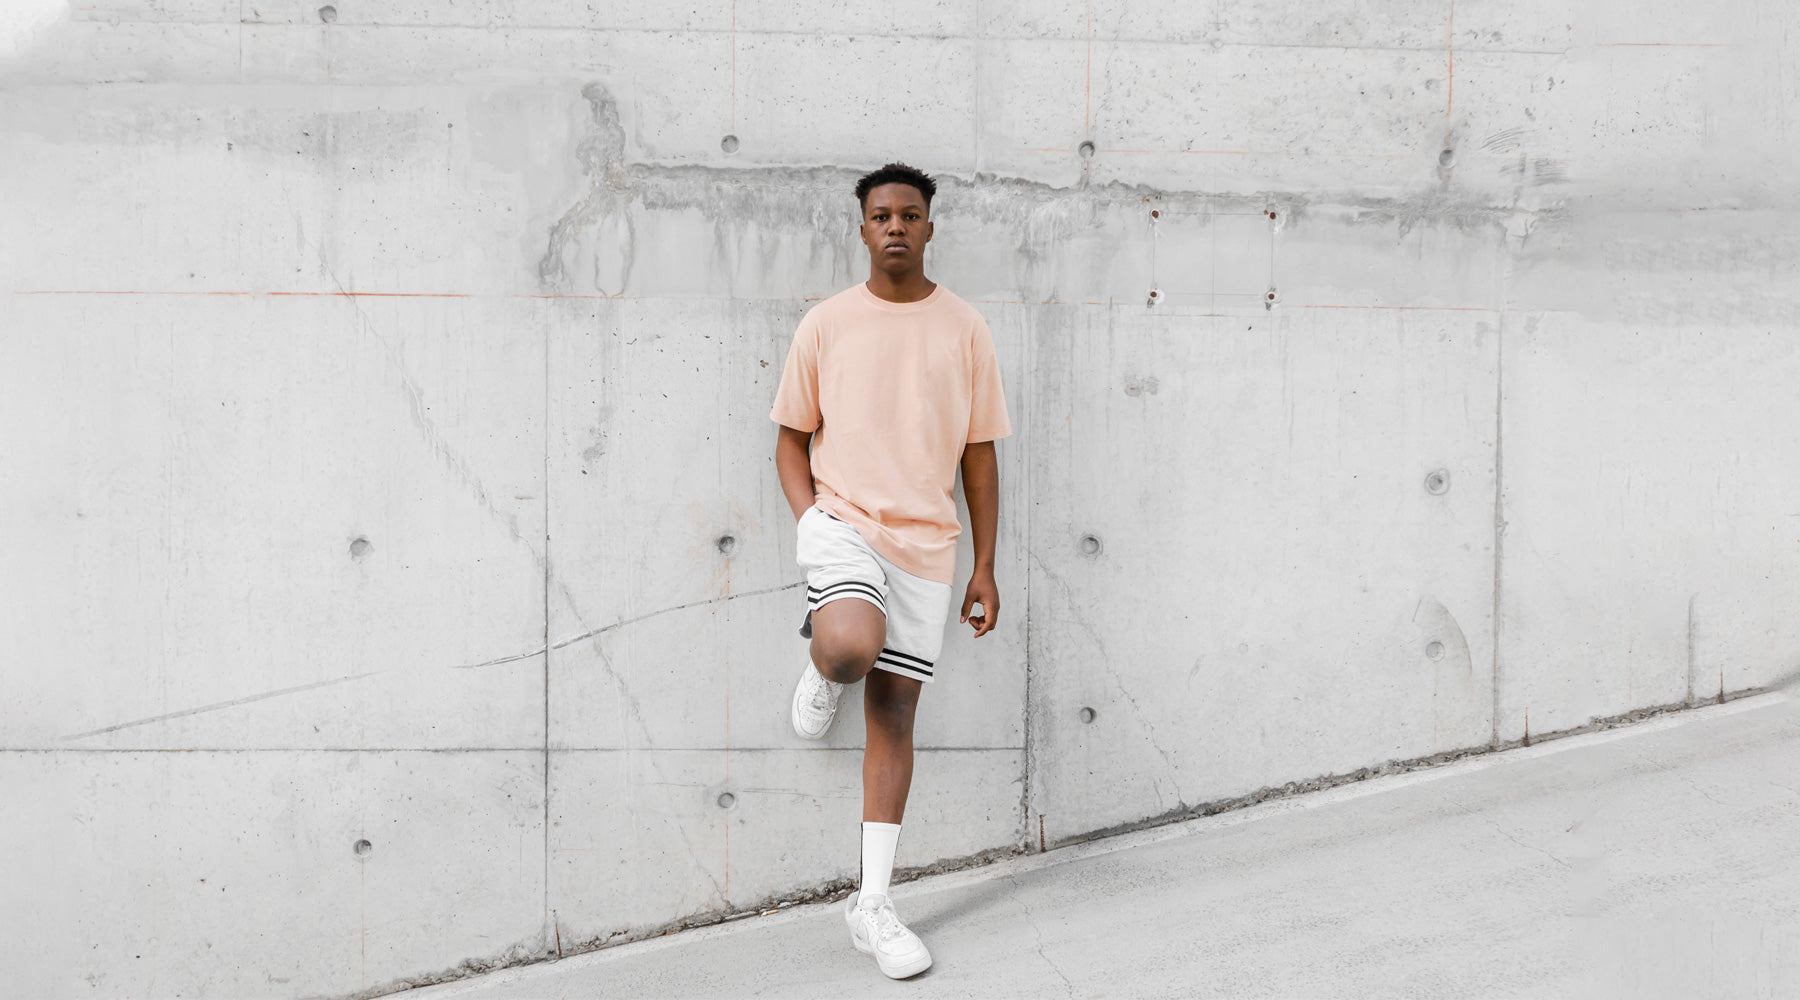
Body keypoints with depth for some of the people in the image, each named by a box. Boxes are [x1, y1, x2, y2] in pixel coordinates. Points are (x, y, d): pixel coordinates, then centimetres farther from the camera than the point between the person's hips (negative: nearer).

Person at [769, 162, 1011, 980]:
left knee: (894, 715, 4)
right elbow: (792, 436, 9)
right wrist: (810, 519, -8)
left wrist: (985, 568, 5)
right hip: (844, 521, -2)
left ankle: (872, 906, 12)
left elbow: (979, 454, 8)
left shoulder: (964, 329, 6)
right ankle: (822, 670, 7)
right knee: (851, 648, -33)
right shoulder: (826, 325, 3)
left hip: (925, 543, 2)